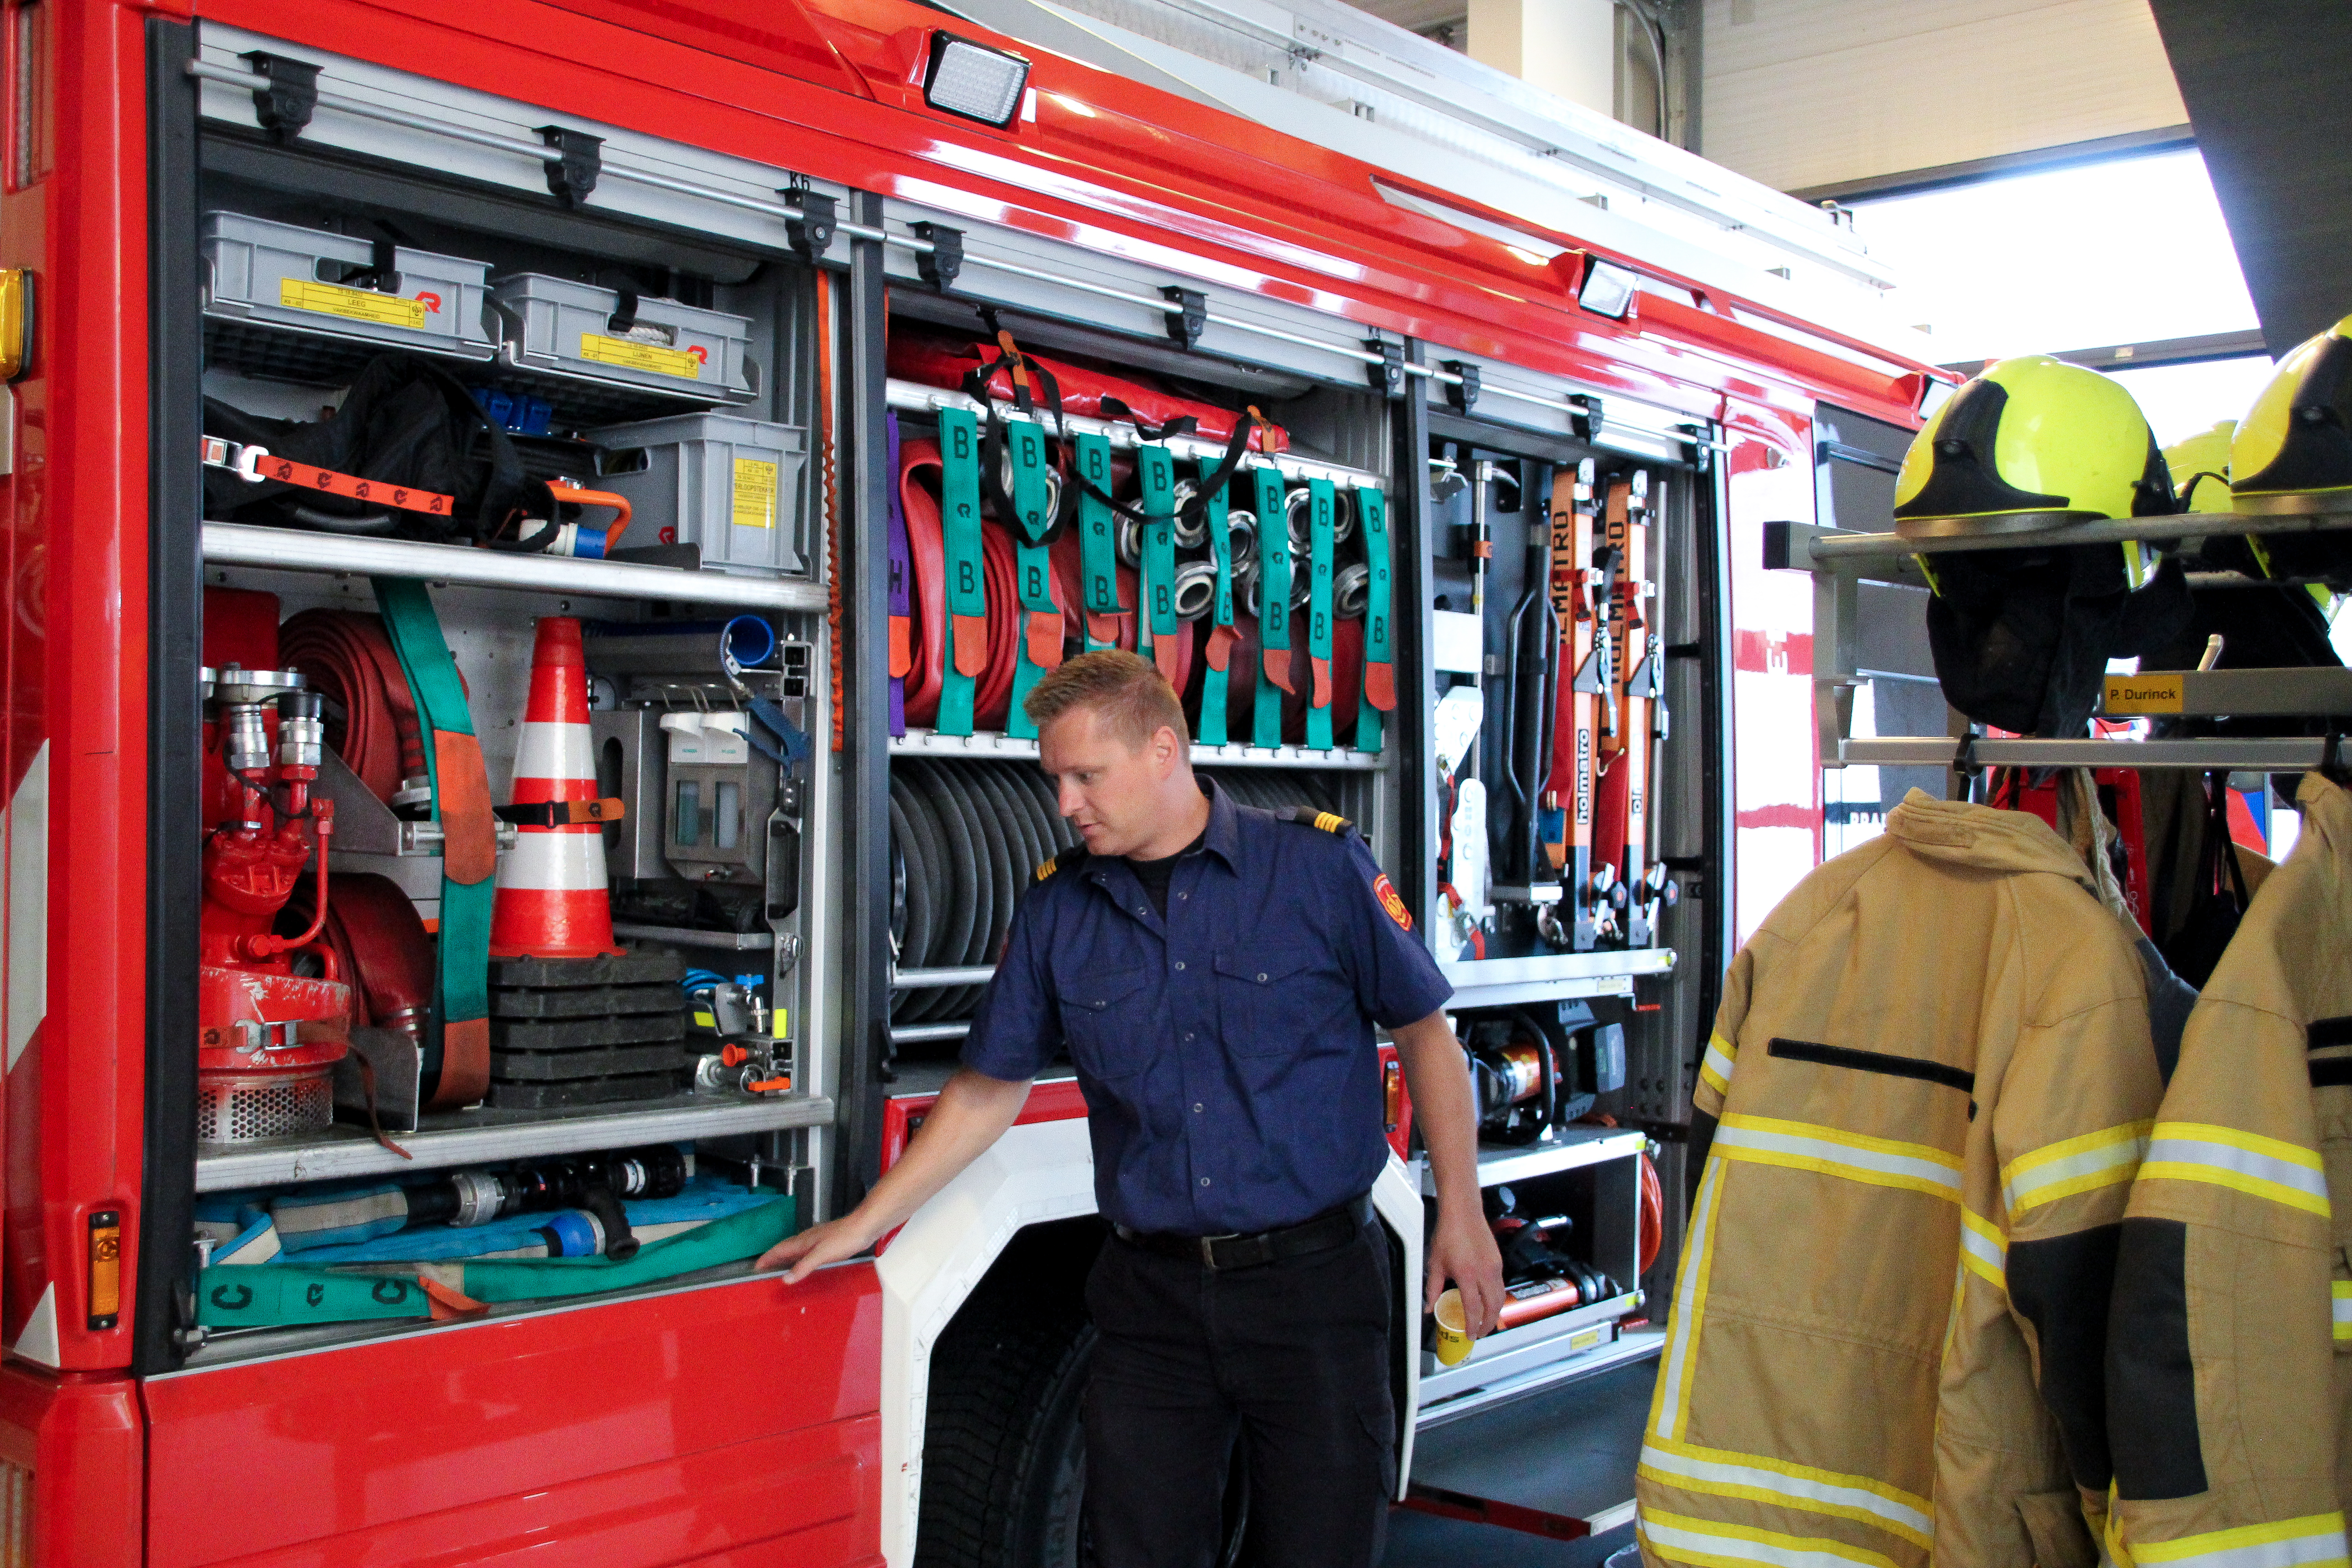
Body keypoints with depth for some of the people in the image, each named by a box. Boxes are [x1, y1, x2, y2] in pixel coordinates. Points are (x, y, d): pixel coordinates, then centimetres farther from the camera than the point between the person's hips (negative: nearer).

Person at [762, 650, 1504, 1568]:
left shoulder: (1320, 867, -4)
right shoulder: (1056, 910, 4)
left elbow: (1424, 1031, 2)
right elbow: (990, 1089, 11)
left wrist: (1460, 1215, -1)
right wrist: (863, 1225, 10)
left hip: (1312, 1284, -2)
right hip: (1149, 1298, 3)